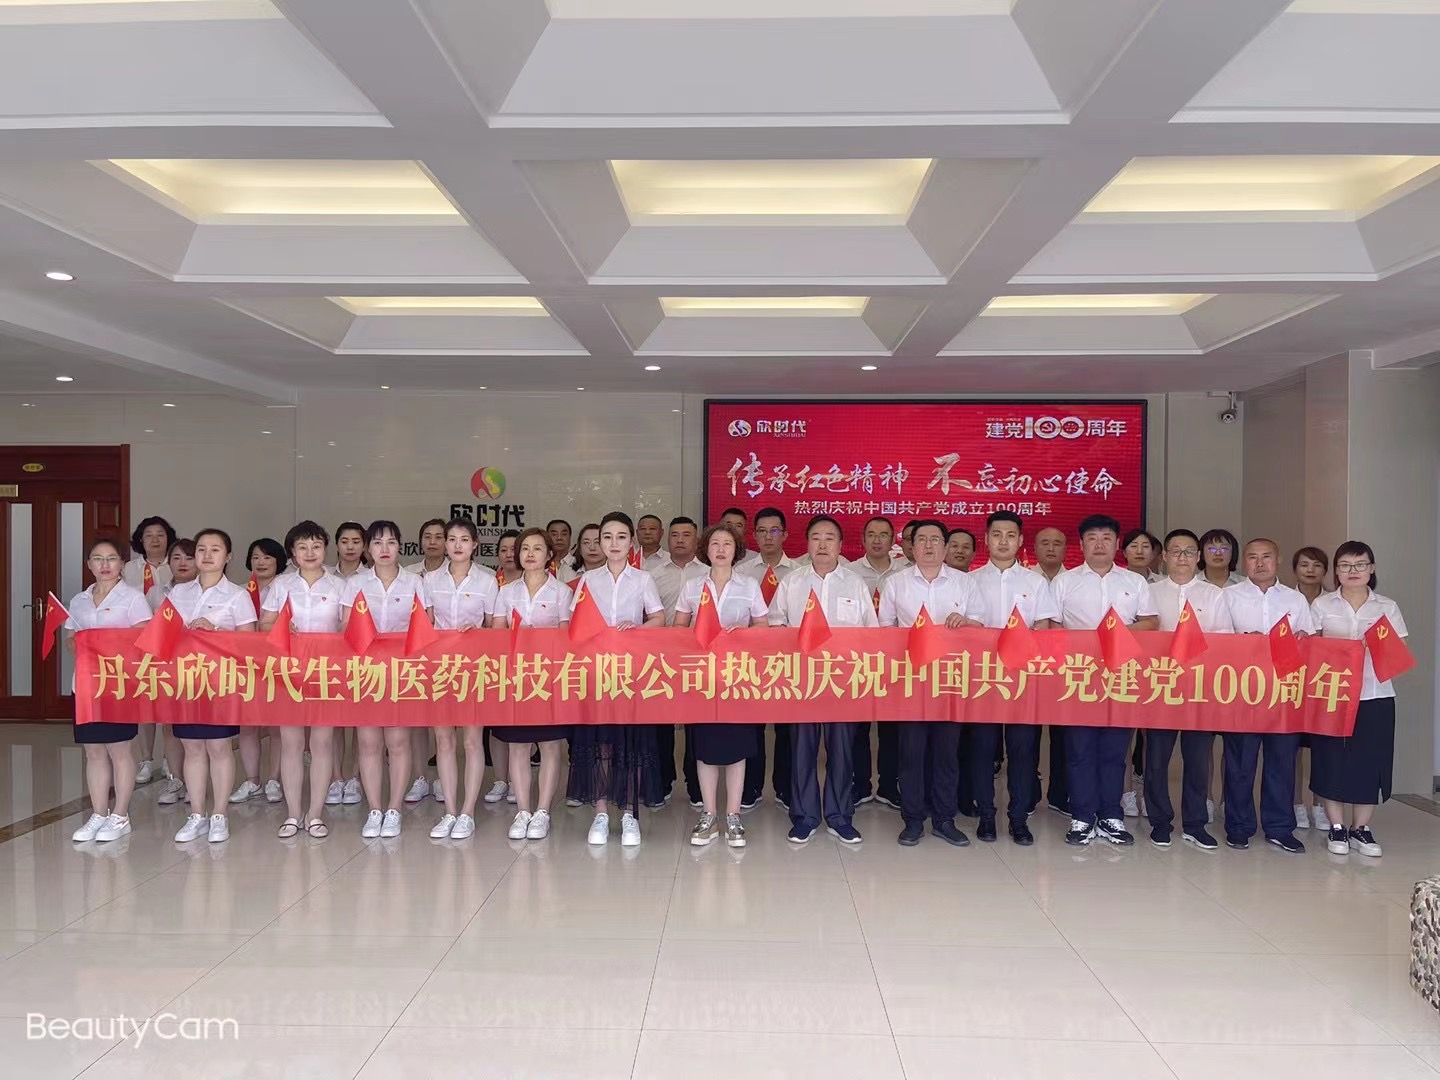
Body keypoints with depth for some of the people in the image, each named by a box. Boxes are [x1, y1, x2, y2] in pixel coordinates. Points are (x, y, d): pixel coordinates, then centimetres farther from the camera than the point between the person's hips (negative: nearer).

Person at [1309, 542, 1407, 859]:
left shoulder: (1387, 607, 7)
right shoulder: (1322, 605, 4)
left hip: (1375, 696, 1)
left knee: (1369, 761, 4)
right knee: (1331, 759, 1)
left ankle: (1360, 828, 19)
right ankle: (1337, 828, 14)